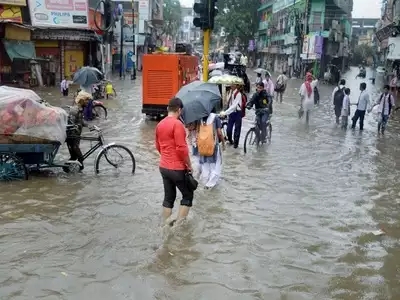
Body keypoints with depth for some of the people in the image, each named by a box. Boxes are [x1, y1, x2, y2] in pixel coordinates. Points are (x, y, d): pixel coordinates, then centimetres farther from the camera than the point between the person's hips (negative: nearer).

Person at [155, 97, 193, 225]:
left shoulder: (160, 124, 7)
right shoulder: (177, 124, -17)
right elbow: (181, 149, -21)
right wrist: (189, 165, -10)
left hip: (163, 167, 7)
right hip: (177, 168, -7)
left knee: (168, 197, 16)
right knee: (188, 195, 9)